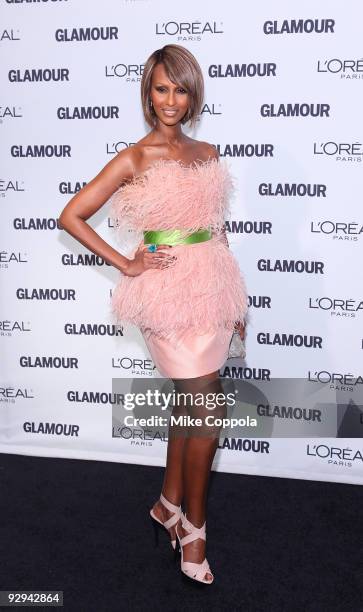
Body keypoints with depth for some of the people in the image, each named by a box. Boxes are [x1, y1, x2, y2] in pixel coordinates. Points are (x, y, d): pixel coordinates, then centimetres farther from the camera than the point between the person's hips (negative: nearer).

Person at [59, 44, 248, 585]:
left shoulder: (207, 154, 12)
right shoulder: (135, 158, -4)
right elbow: (71, 217, -4)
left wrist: (234, 296, 15)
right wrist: (126, 264, -8)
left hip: (212, 286, 6)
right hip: (170, 292, -6)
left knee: (190, 402, 14)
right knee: (210, 409, -4)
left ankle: (169, 503, 34)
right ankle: (193, 528, 17)